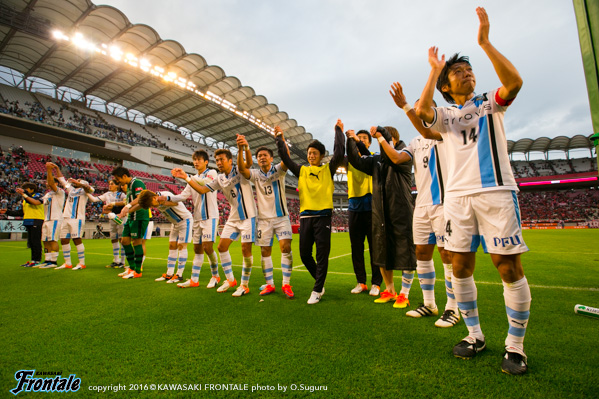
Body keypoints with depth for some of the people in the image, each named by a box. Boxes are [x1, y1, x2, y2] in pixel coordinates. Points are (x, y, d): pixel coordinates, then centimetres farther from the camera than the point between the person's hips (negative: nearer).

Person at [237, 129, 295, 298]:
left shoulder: (278, 170, 1)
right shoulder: (255, 174, 3)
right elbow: (241, 169, -17)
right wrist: (242, 149, -34)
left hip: (281, 217, -2)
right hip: (264, 219, 2)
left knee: (286, 247, -13)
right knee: (265, 252, 4)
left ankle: (286, 284, -1)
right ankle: (269, 284, 17)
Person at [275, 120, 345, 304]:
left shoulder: (328, 169, 7)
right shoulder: (302, 171, 15)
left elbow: (339, 153, -4)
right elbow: (285, 158, 10)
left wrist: (338, 130, 1)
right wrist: (279, 139, 10)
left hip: (323, 216, -3)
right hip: (305, 216, 4)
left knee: (322, 254, -2)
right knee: (304, 254, 7)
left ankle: (317, 291, 8)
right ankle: (320, 279, 30)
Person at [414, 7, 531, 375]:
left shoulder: (490, 103, 15)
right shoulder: (445, 115, 17)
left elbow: (514, 82, -8)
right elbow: (422, 110, -6)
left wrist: (485, 41, -4)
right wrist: (435, 69, 6)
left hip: (495, 192, -1)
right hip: (457, 196, 2)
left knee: (510, 268, -4)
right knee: (461, 267, 1)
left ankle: (515, 346, 12)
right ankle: (475, 336, 17)